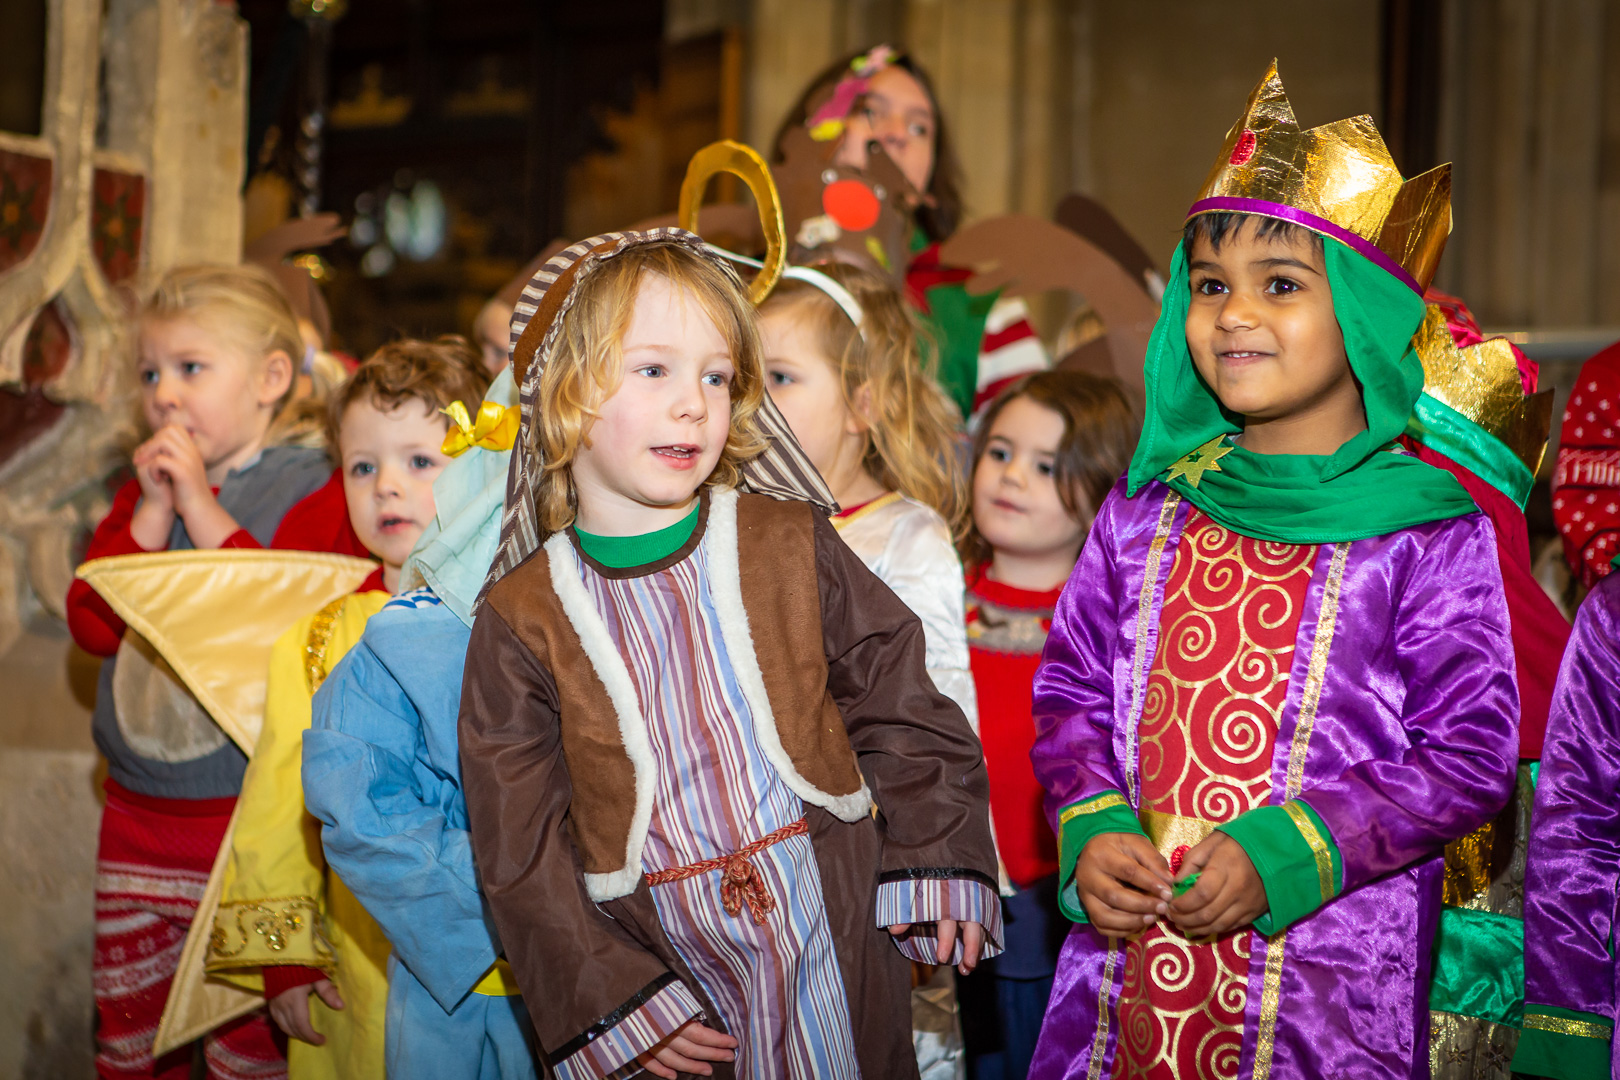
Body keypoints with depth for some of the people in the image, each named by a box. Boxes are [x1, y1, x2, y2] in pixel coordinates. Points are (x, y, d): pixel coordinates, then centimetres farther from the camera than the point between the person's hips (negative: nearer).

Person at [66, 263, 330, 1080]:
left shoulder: (310, 490, -7)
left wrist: (203, 508, -17)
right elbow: (93, 625, 1)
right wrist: (152, 511, -8)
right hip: (136, 820, 6)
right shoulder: (140, 495, 12)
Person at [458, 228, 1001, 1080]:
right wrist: (613, 1000, -9)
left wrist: (936, 866, -4)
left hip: (835, 951, 1)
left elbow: (896, 700, 4)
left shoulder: (789, 544, -1)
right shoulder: (522, 621, -5)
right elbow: (520, 846, -4)